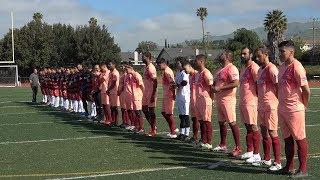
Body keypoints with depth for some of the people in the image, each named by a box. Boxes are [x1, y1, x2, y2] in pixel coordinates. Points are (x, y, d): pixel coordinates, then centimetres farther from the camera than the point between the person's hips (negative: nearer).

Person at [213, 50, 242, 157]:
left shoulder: (231, 69, -13)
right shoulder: (221, 70, 18)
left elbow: (236, 83, -24)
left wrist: (220, 88, -23)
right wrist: (214, 88, 7)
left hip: (228, 99, -10)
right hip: (219, 99, 10)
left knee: (232, 123, -9)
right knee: (221, 122, 16)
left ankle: (238, 148, -6)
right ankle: (223, 145, 27)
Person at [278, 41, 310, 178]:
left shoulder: (296, 67, -16)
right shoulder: (282, 67, 12)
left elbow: (306, 90, -16)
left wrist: (303, 105, -5)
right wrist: (282, 102, 15)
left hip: (294, 110, -9)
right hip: (282, 109, 9)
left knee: (300, 139, 0)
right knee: (287, 139, 15)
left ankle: (303, 169, 7)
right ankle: (289, 167, 25)